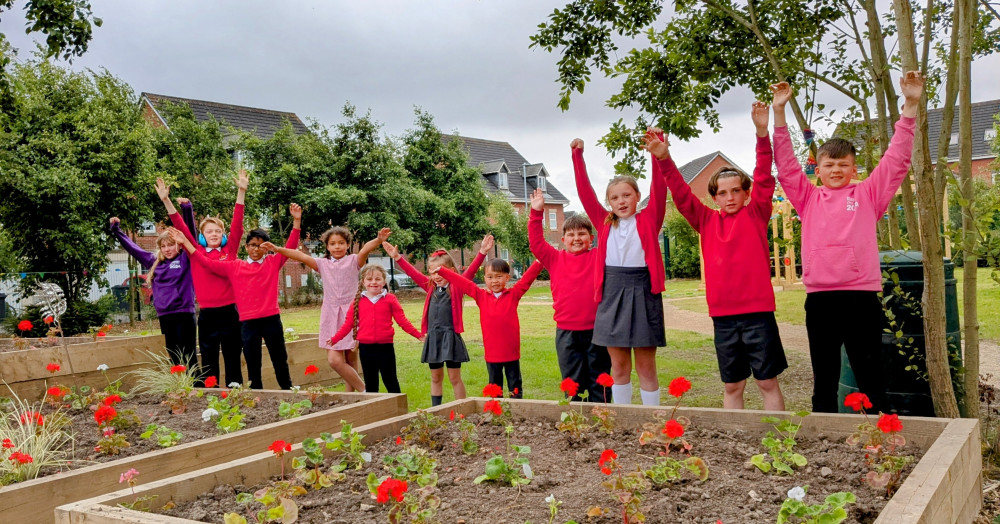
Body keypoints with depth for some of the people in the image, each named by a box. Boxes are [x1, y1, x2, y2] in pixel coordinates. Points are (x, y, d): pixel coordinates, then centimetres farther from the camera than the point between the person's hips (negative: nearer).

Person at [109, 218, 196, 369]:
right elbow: (133, 248, 26)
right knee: (174, 356, 9)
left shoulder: (186, 259, 0)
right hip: (164, 315, 5)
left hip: (184, 313, -5)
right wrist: (116, 230, 31)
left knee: (189, 356, -5)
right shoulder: (155, 262, 14)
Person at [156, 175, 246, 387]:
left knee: (233, 362, 7)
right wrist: (166, 201, -7)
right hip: (206, 315, 1)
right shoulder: (196, 253, 5)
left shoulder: (230, 251, 4)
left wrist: (241, 192, -11)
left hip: (229, 313, 0)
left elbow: (237, 224, -3)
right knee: (208, 364, 7)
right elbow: (181, 228, 1)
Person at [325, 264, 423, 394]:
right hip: (365, 348, 2)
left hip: (385, 347, -2)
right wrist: (334, 339, 4)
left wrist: (418, 335, -9)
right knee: (370, 383, 13)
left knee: (390, 381, 7)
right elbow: (348, 323, 7)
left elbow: (402, 321, -2)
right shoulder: (358, 301, 4)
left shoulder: (390, 299, -2)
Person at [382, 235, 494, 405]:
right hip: (432, 337, 5)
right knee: (435, 377, 14)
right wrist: (397, 257, 11)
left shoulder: (457, 287, -3)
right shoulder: (431, 287, 10)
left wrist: (482, 253, -27)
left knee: (455, 377, 2)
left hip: (451, 337, -5)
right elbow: (413, 273, 13)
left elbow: (471, 271, -15)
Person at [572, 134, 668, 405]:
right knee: (618, 365, 9)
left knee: (646, 366, 4)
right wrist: (578, 156, 0)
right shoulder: (605, 223, 10)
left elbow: (659, 187, -8)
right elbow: (585, 192, 6)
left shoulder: (649, 219, 4)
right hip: (612, 293, 3)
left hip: (642, 291, -2)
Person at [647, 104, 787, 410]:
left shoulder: (756, 214, 2)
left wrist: (762, 133, -22)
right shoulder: (707, 221, 7)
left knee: (767, 381, 5)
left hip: (758, 311, -2)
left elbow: (764, 179, -9)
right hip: (723, 316, 3)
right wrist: (663, 159, -12)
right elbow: (681, 195, 1)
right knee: (732, 385, 11)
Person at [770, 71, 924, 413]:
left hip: (862, 297, -1)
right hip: (819, 299, 1)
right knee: (824, 378, 11)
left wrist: (910, 106, -4)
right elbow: (786, 165, 6)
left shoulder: (868, 195, 9)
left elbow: (896, 160, 4)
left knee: (870, 376, 6)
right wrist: (779, 113, -2)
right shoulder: (809, 199, 10)